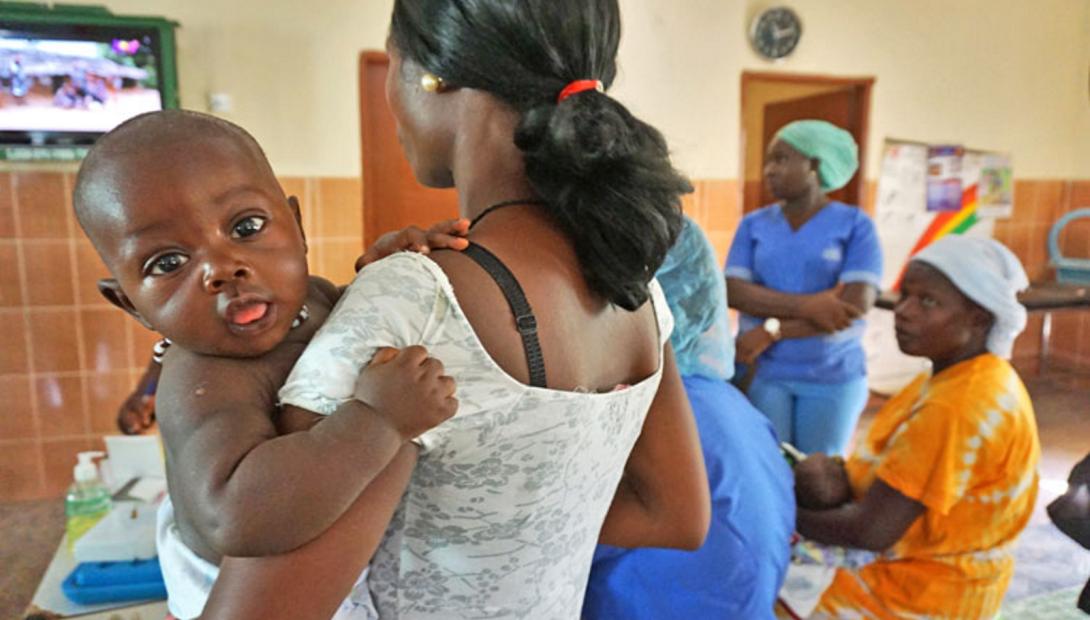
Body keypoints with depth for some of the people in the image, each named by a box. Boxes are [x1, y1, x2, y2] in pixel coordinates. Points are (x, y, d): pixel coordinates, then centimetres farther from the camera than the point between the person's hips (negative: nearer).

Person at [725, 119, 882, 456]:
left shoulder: (855, 225, -3)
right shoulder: (753, 224, 4)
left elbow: (857, 304, -14)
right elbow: (733, 291, -8)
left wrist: (772, 330, -16)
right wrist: (805, 306, -21)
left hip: (832, 377, -1)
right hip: (763, 372, 1)